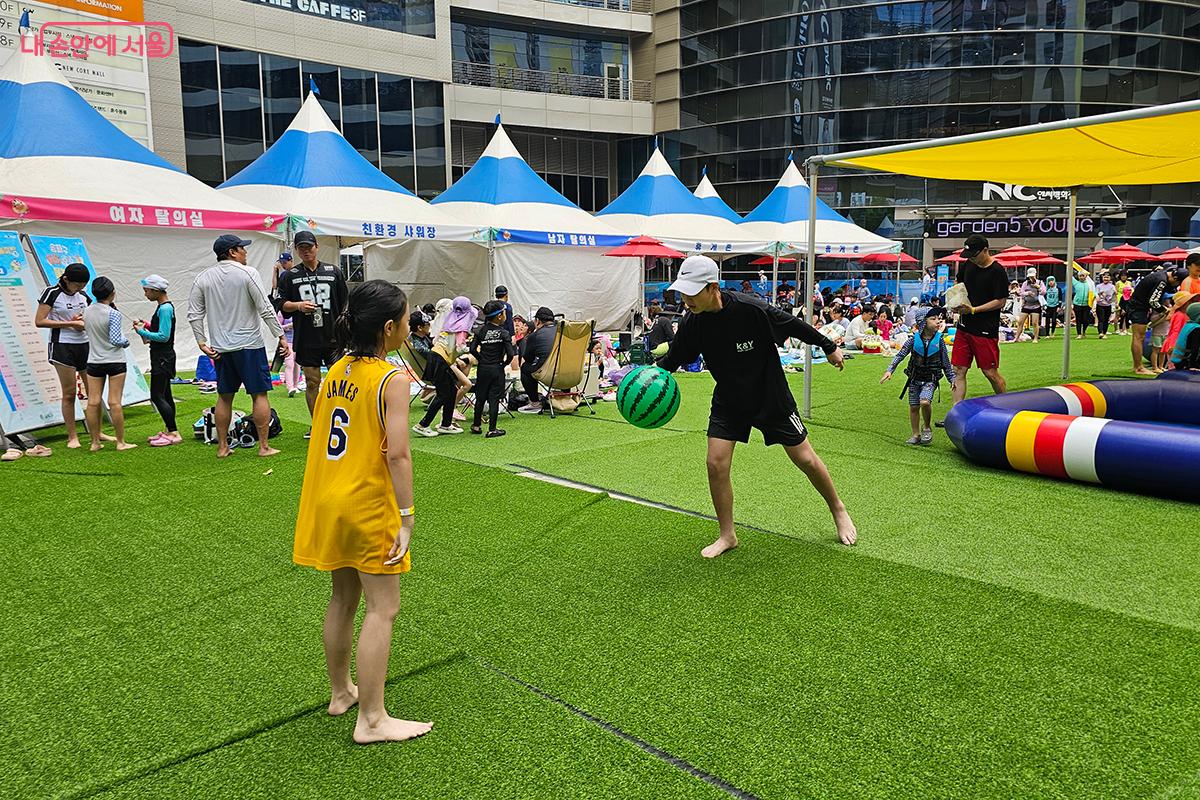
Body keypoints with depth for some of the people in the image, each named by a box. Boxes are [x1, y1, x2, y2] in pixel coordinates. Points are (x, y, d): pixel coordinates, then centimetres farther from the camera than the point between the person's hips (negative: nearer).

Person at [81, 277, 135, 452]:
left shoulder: (87, 311, 3)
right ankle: (121, 442, 4)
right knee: (114, 402, -2)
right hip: (115, 361, -5)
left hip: (94, 362, 5)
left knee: (93, 402, 5)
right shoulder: (114, 314, -15)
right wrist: (126, 340, 1)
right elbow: (115, 340, -17)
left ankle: (95, 442, 12)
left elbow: (87, 331, 14)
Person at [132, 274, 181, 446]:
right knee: (165, 395, 14)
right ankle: (169, 431, 21)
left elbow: (164, 336, -21)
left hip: (163, 357, -10)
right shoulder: (164, 306, 13)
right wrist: (148, 325, 9)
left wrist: (142, 331, -13)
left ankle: (174, 434, -9)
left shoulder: (165, 309, -17)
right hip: (162, 356, 10)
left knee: (157, 396, -10)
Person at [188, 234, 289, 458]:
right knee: (260, 394, 2)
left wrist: (201, 342, 9)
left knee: (224, 397, 13)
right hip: (249, 345, -5)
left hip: (220, 347, 5)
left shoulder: (203, 278, 6)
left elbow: (194, 314, 5)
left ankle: (222, 447, 16)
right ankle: (264, 446, 2)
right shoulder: (246, 274, -7)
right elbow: (266, 309, -10)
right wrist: (281, 336, -5)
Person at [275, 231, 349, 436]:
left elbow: (344, 304, 10)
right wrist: (298, 305, -14)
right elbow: (281, 304, 6)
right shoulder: (289, 276, 7)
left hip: (333, 337, 0)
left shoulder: (334, 272, 8)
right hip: (305, 340, 0)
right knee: (312, 382, 5)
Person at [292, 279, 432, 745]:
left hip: (329, 502, 8)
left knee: (344, 598, 20)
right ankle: (371, 720, 7)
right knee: (382, 608, 2)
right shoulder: (393, 379, -16)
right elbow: (397, 454, -21)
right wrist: (406, 515, -16)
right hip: (368, 507, -8)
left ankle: (340, 692, 35)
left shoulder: (337, 371, 6)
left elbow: (319, 434, 12)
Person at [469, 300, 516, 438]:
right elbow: (510, 353, -17)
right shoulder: (504, 333, -11)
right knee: (494, 399, 2)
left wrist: (481, 359, 8)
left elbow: (473, 349, -5)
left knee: (480, 397, 15)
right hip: (497, 369, -3)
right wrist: (504, 363, 0)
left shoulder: (482, 331, -1)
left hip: (482, 369, 4)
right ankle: (492, 429, 5)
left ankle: (476, 426, 24)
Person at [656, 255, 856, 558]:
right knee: (716, 464, -8)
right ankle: (727, 536, 12)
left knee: (806, 459, 5)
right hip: (727, 402, 3)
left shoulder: (751, 309, -29)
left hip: (771, 396, -3)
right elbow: (673, 359, 0)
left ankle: (838, 511, 33)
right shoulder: (691, 324, -17)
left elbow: (794, 325, -13)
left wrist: (829, 347, 1)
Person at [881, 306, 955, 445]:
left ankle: (927, 427, 1)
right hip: (914, 378, 2)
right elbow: (900, 355, -3)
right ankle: (916, 435, 23)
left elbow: (946, 362, 5)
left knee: (925, 401, -24)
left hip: (930, 379, -2)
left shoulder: (939, 341, -4)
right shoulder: (914, 339, -6)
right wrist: (890, 370, -12)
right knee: (913, 407, 6)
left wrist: (952, 379, 5)